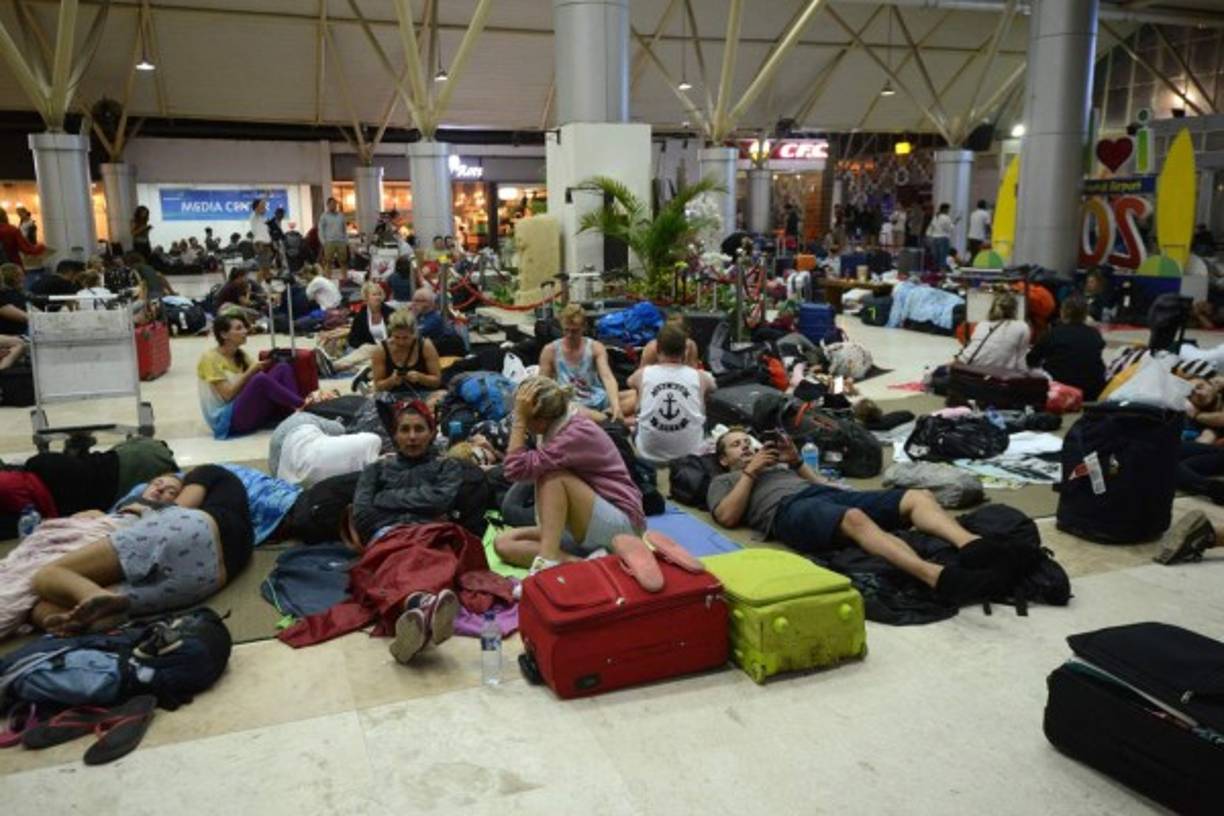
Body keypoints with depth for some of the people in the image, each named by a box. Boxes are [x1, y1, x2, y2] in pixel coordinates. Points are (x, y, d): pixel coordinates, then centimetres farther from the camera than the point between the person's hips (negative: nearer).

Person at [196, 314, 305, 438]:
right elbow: (228, 395, -15)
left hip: (250, 410, 7)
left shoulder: (240, 355, 16)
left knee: (283, 368, -12)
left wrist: (269, 362, -13)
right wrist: (251, 372, -18)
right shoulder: (210, 358, -6)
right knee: (260, 379, -34)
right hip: (226, 420, -7)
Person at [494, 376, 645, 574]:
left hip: (621, 526, -9)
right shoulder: (560, 423, 3)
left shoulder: (579, 434, -22)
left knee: (552, 475, -27)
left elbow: (515, 469, -27)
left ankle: (547, 561, -27)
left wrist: (519, 418, -23)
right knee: (504, 543, -5)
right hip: (585, 530, 9)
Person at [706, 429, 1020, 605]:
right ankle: (940, 578, -61)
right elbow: (727, 516, 4)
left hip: (828, 494, 7)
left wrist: (796, 462, 18)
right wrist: (751, 471, 8)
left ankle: (972, 547, -45)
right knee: (855, 519, -41)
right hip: (788, 509, -7)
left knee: (918, 497, -17)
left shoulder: (776, 464, 43)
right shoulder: (723, 481, 28)